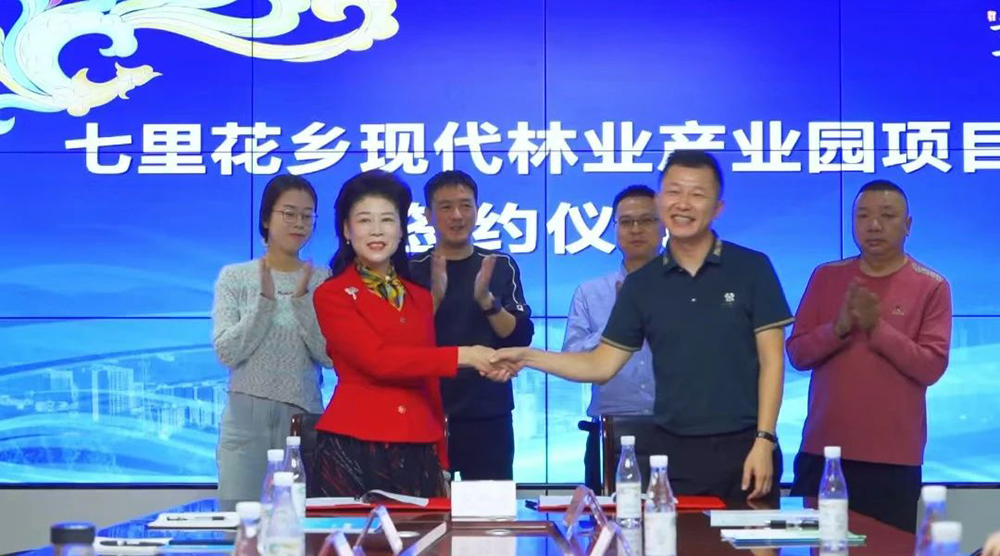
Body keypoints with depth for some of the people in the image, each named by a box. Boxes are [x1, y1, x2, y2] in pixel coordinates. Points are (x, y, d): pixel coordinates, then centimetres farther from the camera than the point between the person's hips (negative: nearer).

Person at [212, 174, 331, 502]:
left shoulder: (321, 282, 3)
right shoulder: (234, 277, 0)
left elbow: (330, 356, -6)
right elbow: (227, 352, -8)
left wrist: (302, 301, -16)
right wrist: (265, 302, -18)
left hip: (304, 417, 1)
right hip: (246, 417, -1)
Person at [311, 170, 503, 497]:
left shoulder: (420, 298, 15)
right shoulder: (332, 295, -2)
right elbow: (378, 360, -15)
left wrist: (442, 464, 13)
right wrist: (462, 356, -17)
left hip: (417, 453, 5)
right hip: (352, 449, -4)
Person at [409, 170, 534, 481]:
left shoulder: (501, 266, 5)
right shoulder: (413, 271, 2)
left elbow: (521, 338, -1)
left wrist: (487, 300, -17)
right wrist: (435, 297, -21)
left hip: (489, 414, 1)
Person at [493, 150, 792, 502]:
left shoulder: (752, 269, -1)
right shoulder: (641, 284, 7)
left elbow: (771, 361, -3)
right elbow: (602, 365, 7)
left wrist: (764, 440, -11)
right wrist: (528, 357, -4)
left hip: (742, 446, -2)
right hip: (673, 451, 2)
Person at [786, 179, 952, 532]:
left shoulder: (931, 287, -1)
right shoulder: (826, 277, 8)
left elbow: (931, 367, -8)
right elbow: (797, 354, 4)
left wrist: (877, 328, -17)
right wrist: (838, 328, -13)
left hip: (893, 459, -3)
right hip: (822, 451, 3)